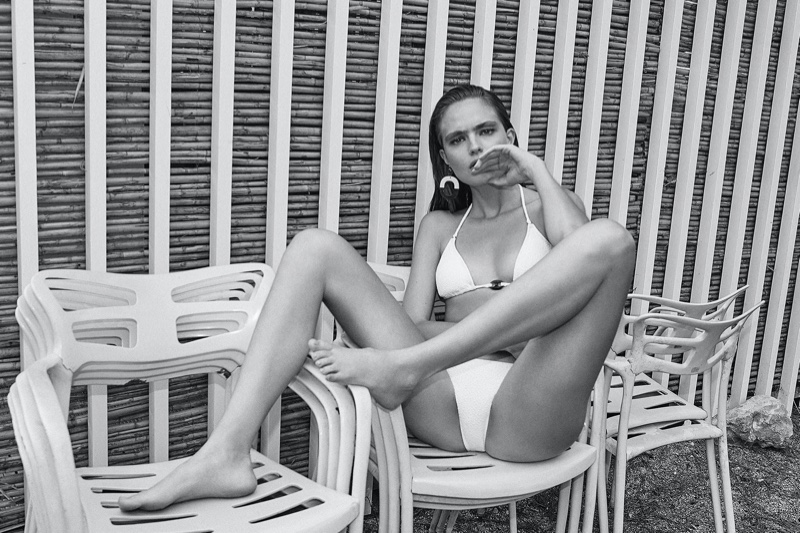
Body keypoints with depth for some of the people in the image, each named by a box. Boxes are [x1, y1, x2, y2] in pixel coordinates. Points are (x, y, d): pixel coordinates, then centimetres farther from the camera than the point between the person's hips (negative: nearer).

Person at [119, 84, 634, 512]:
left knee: (610, 238, -26)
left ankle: (398, 369, -31)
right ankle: (227, 453, -27)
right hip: (441, 404, 2)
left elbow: (581, 255, -6)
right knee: (315, 247, -10)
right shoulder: (441, 224, 24)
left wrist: (537, 169, 2)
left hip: (528, 414, -2)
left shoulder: (548, 204, 19)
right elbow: (412, 324, 10)